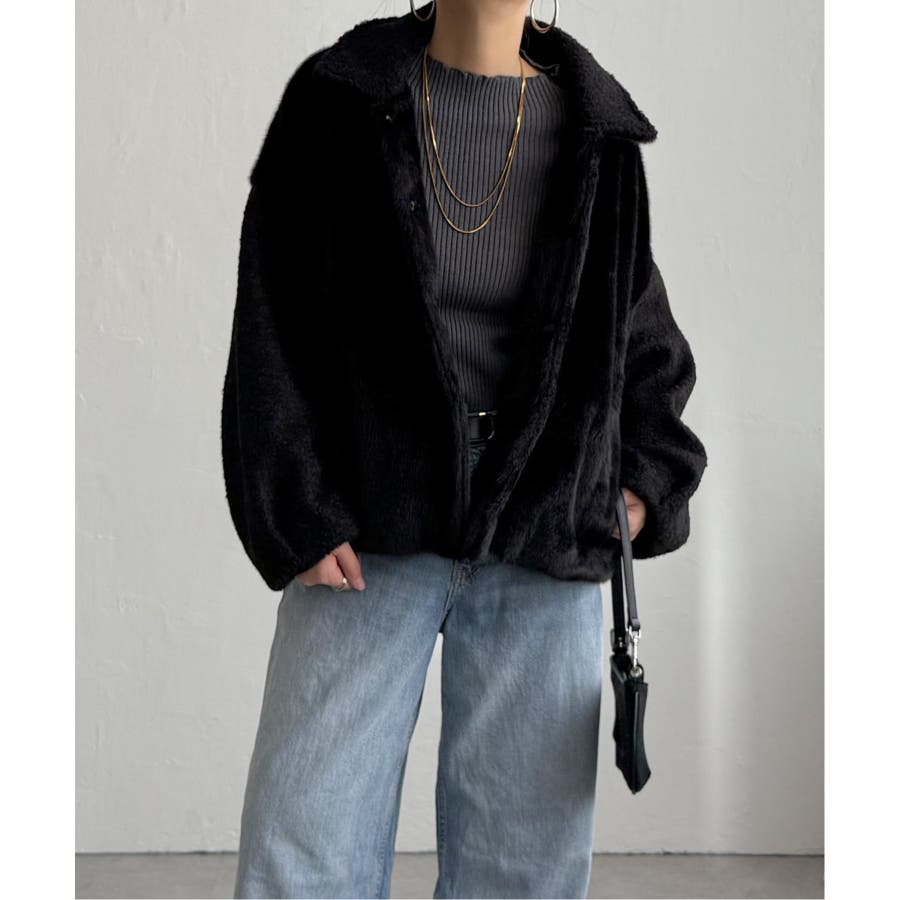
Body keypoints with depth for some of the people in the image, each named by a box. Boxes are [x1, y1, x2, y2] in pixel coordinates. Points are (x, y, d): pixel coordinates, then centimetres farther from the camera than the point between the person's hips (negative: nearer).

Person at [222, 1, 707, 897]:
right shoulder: (341, 104, 3)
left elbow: (646, 338, 16)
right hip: (373, 525, -1)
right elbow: (273, 323, 1)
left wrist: (644, 482, 2)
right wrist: (299, 516, -8)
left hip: (547, 544, 2)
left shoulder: (598, 133, 8)